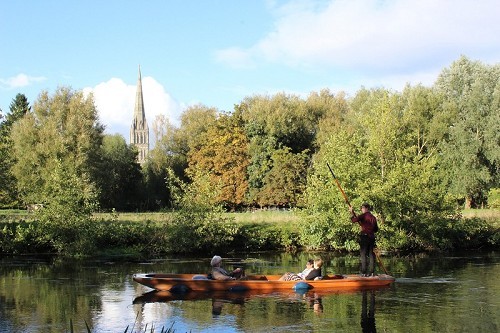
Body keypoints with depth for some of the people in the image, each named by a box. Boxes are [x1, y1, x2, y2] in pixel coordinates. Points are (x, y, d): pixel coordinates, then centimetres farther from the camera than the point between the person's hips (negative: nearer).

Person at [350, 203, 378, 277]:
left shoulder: (364, 215, -6)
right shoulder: (373, 217, 15)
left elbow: (354, 220, -16)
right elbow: (376, 229, 20)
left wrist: (352, 212, -2)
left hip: (364, 236, -6)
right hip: (372, 237, 6)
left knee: (363, 255, -3)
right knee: (371, 255, 7)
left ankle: (364, 272, -7)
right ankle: (371, 272, 5)